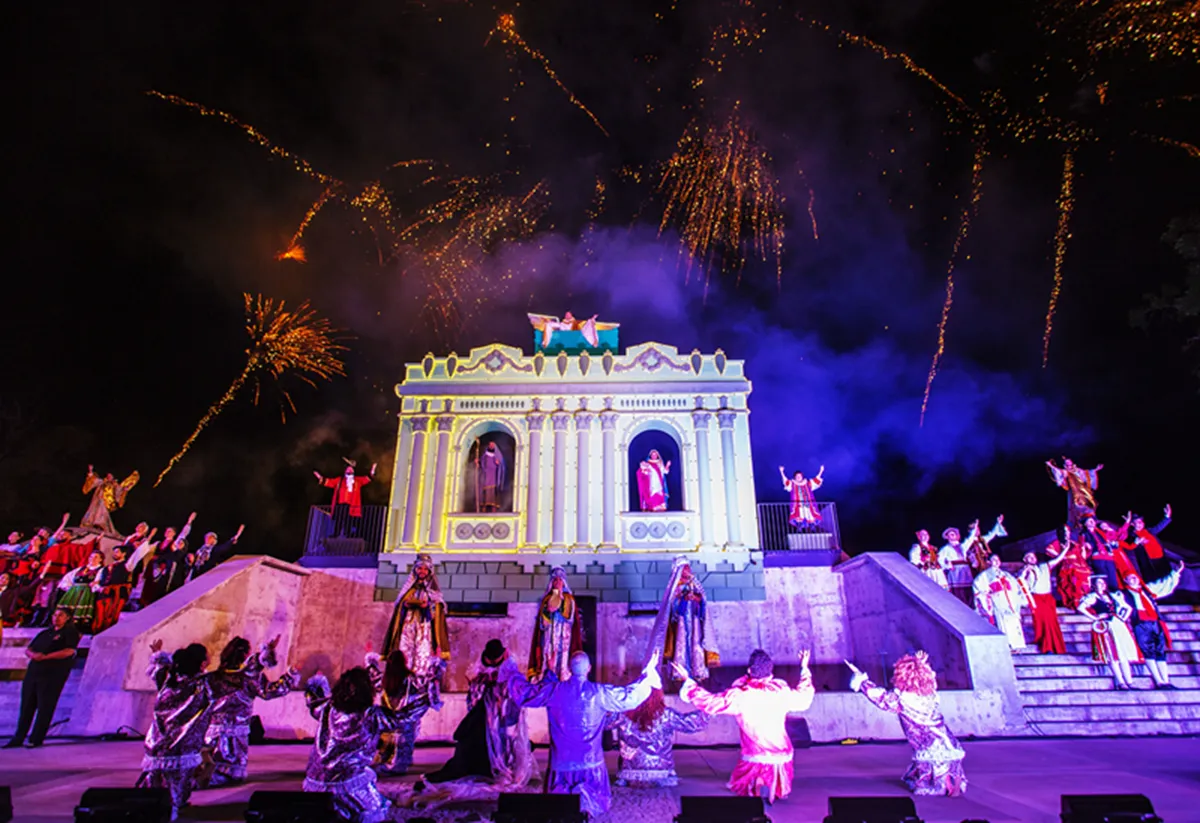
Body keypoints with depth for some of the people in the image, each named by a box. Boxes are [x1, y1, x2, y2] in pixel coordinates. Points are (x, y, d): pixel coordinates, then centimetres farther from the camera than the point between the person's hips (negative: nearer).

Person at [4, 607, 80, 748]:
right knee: (26, 706, 9)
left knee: (45, 707, -4)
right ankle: (18, 738, 17)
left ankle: (37, 739, 3)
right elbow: (28, 650, 16)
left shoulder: (70, 632, -1)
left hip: (53, 674, -7)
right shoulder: (45, 633, 20)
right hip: (33, 671, 7)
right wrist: (33, 655, -8)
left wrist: (46, 656, -18)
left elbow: (69, 651, -14)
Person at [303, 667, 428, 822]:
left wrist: (311, 688, 41)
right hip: (348, 782, -5)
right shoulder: (371, 716, -14)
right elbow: (400, 717, -6)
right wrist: (426, 699, 2)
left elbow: (313, 705, 21)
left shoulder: (328, 709, 0)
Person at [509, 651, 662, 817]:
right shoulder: (598, 692, -11)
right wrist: (647, 674, 5)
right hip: (589, 759, -1)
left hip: (562, 758, 1)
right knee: (592, 800, 12)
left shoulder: (554, 690, -8)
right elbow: (628, 696, -3)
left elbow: (525, 694, 3)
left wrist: (513, 677, 19)